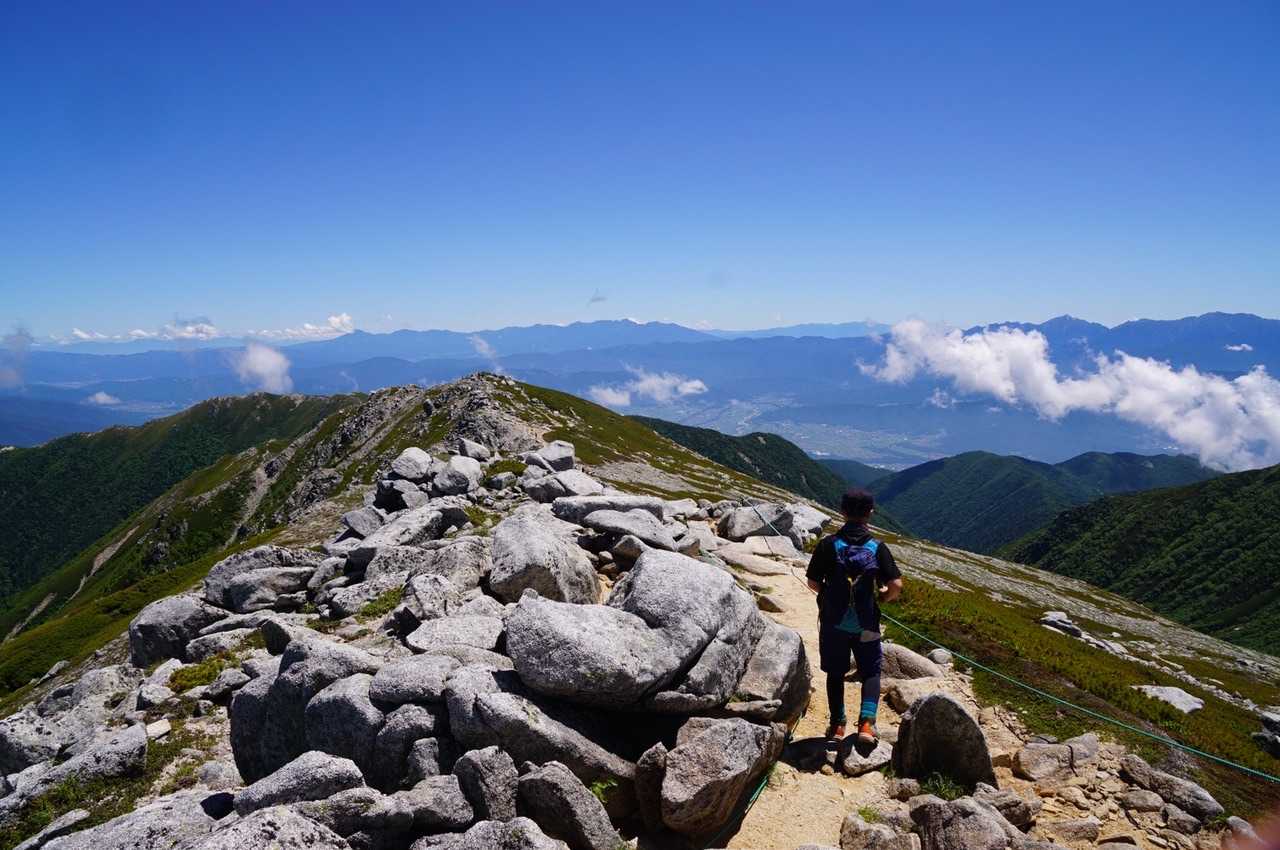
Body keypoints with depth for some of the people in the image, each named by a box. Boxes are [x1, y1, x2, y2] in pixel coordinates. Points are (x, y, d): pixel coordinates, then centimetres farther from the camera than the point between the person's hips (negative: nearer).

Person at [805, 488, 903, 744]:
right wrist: (882, 598, 8)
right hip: (866, 624, 0)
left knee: (835, 673, 16)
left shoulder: (828, 544, -9)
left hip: (834, 621, 0)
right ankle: (866, 722, -1)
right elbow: (896, 585, -12)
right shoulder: (877, 547, -7)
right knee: (871, 671, 15)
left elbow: (813, 582, -7)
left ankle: (837, 724, 22)